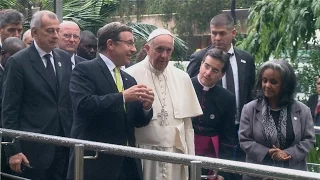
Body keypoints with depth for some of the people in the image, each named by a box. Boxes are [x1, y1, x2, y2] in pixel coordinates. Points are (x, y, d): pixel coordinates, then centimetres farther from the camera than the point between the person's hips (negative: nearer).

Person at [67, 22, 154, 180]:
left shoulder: (129, 79, 17)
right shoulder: (85, 70, -5)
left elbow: (137, 121, 17)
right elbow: (83, 105, -21)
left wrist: (146, 107, -5)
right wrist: (122, 96, -22)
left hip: (127, 163, 7)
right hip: (95, 162, -7)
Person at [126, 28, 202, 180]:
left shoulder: (182, 78, 10)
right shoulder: (131, 76, -5)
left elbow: (187, 122, 12)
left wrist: (189, 155, 10)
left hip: (176, 153, 4)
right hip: (143, 153, -4)